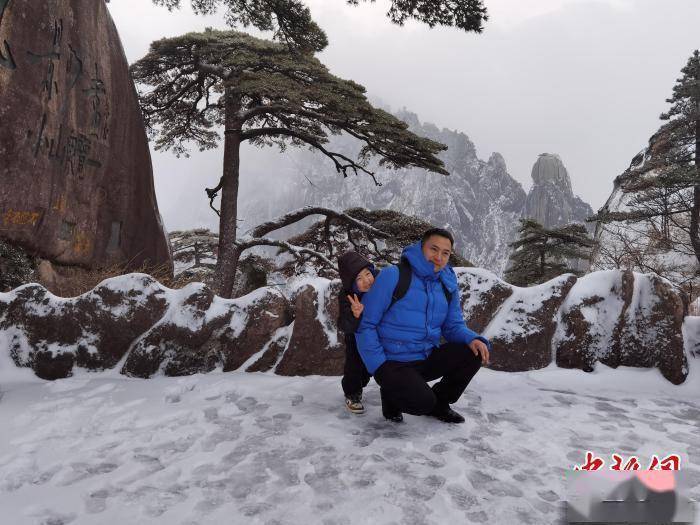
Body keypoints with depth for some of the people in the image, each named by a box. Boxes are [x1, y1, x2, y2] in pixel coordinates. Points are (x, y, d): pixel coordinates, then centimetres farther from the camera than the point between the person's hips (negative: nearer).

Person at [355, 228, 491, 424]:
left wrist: (473, 339, -12)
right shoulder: (393, 275, -13)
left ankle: (439, 402, 11)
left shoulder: (448, 285, 4)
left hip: (428, 358, 6)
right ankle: (391, 392, 8)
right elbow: (365, 324, -13)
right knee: (422, 403, -28)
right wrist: (380, 367, -19)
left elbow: (454, 325, 11)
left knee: (475, 352, -12)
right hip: (393, 363, -6)